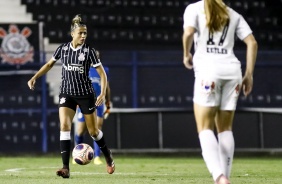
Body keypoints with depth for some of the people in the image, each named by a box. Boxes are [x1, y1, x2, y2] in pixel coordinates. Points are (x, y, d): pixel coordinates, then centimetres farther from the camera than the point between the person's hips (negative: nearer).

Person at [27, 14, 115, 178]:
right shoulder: (63, 49, -1)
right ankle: (66, 168, -20)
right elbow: (50, 64, 16)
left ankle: (108, 155, 37)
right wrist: (35, 78, 7)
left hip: (85, 94, -2)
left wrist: (103, 94, -19)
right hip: (67, 94, 2)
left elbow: (102, 73, -8)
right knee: (64, 125, -17)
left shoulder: (89, 51, -10)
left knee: (93, 131, 7)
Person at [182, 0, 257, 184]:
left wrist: (186, 55, 6)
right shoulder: (233, 15, 17)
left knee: (205, 128, -4)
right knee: (225, 128, 12)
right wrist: (249, 74, 10)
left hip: (208, 68, -4)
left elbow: (188, 33, -12)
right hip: (232, 69, 4)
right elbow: (252, 43, 8)